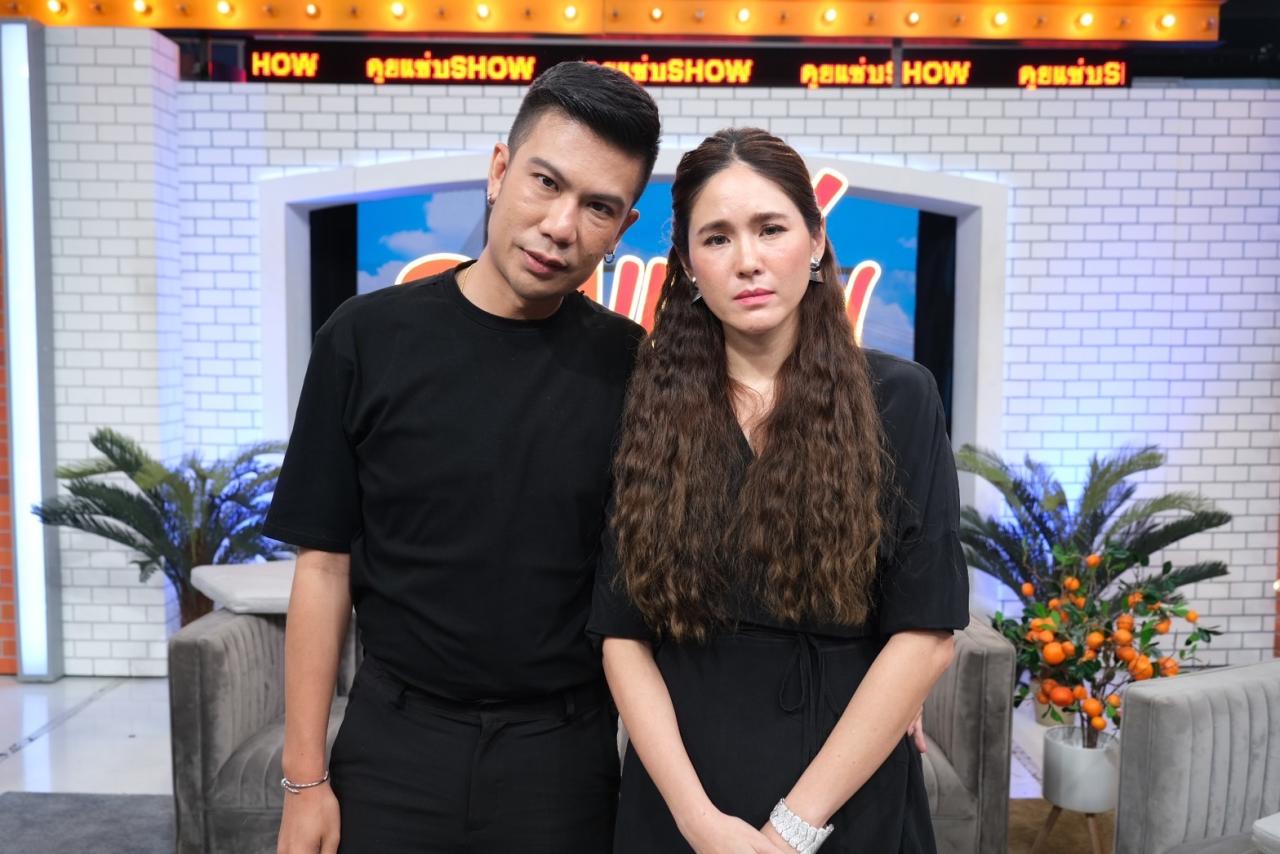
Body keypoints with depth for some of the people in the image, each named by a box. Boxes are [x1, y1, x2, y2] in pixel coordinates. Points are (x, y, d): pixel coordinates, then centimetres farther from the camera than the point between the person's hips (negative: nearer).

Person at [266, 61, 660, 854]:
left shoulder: (633, 365, -5)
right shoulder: (369, 338, -8)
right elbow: (325, 565, -4)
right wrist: (305, 777, -3)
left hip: (565, 750, 1)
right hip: (397, 742, 0)